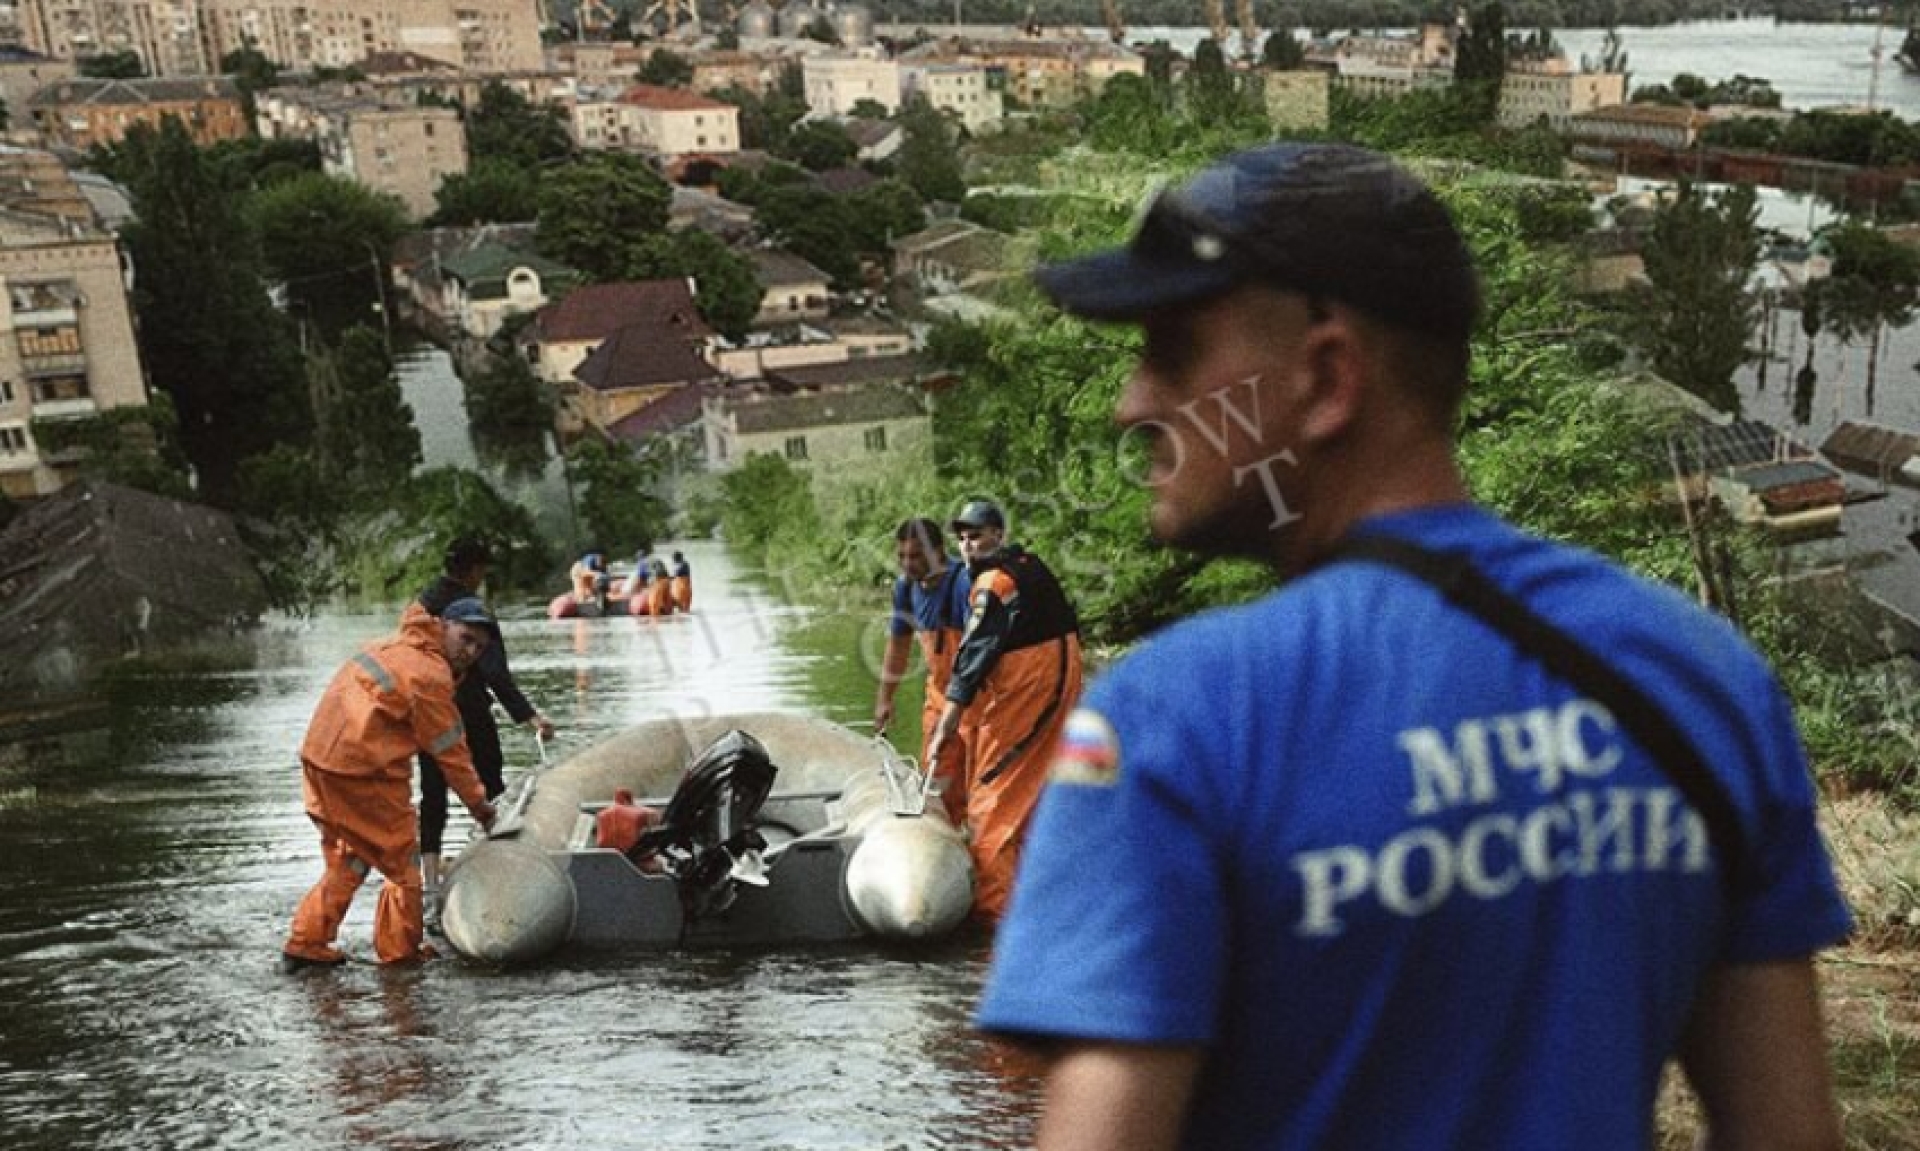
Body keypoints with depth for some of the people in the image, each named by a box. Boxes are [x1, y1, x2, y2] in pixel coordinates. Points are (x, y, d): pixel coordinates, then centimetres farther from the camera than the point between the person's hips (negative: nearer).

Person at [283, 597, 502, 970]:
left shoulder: (399, 646, 13)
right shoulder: (430, 677, -14)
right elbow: (450, 751, -9)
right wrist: (478, 803, 3)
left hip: (319, 760, 9)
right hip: (362, 773, -9)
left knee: (348, 859, 21)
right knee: (401, 858, 5)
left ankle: (306, 943, 22)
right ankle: (400, 950, 13)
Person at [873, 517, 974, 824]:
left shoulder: (964, 582, -26)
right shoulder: (906, 586, -2)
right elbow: (898, 644, 12)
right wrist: (884, 699, 15)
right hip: (939, 689, 7)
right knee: (935, 772, 13)